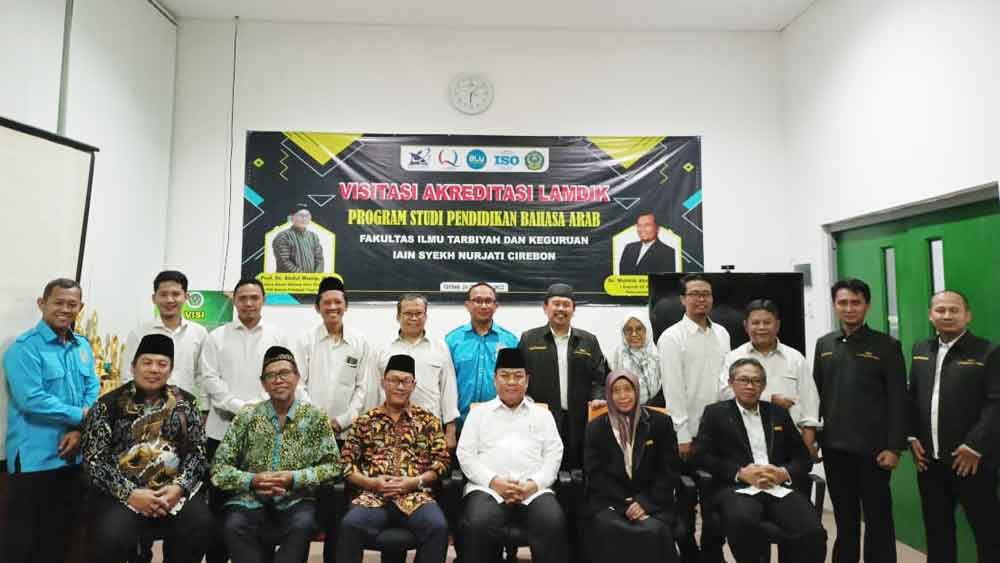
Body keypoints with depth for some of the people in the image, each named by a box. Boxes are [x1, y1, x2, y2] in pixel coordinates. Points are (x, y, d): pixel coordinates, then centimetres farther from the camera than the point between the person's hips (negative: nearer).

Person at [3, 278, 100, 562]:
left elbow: (93, 389, 6)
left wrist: (80, 430, -10)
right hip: (35, 457, -6)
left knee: (63, 529, 18)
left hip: (74, 454, 6)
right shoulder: (25, 347, -12)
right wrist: (81, 416, -15)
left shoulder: (83, 346, 9)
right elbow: (31, 400, -21)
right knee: (25, 535, 6)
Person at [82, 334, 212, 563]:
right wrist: (130, 494, -14)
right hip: (122, 493, -1)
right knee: (113, 538, -29)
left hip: (174, 489, 2)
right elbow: (94, 459, -3)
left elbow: (198, 451, 5)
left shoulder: (185, 403, 8)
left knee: (200, 526, -23)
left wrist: (179, 487, -11)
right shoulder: (108, 405, 2)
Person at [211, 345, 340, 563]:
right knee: (233, 526, -30)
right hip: (251, 502, 1)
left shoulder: (315, 417, 3)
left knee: (303, 524, -31)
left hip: (295, 502, -1)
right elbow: (219, 468, 3)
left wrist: (294, 478, -14)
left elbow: (333, 466, -1)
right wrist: (252, 480, -14)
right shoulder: (247, 416, 5)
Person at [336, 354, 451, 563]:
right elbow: (346, 462, 11)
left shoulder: (428, 420, 14)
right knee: (349, 525, -31)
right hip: (372, 495, 0)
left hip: (416, 496, 0)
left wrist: (415, 481, -7)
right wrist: (371, 482, -6)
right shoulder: (364, 421, 15)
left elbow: (442, 460, 8)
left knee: (438, 527, -30)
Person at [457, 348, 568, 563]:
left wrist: (534, 483, -7)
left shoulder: (542, 414, 20)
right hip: (488, 487, -1)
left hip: (534, 489, 1)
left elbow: (554, 455, 11)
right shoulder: (479, 412, 17)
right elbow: (465, 454, 7)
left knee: (554, 523, -29)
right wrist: (494, 481, -8)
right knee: (478, 525, -32)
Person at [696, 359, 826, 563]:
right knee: (743, 521, -36)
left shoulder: (779, 413, 22)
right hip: (737, 488, -3)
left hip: (780, 488, 3)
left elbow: (803, 457, 19)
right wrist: (741, 473, -12)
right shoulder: (715, 413, 11)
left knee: (813, 532, -27)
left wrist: (785, 473, -4)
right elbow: (702, 456, 1)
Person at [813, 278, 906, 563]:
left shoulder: (887, 345, -3)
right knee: (844, 519, 14)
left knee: (878, 519, 8)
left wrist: (894, 447, -10)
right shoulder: (824, 344, 8)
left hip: (872, 448, -3)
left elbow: (898, 400, -5)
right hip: (834, 447, 3)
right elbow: (816, 394, 11)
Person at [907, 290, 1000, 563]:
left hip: (971, 460, -4)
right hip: (929, 461, 4)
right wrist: (911, 437, 3)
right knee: (937, 531, 15)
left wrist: (974, 446, -16)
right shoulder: (920, 350, 10)